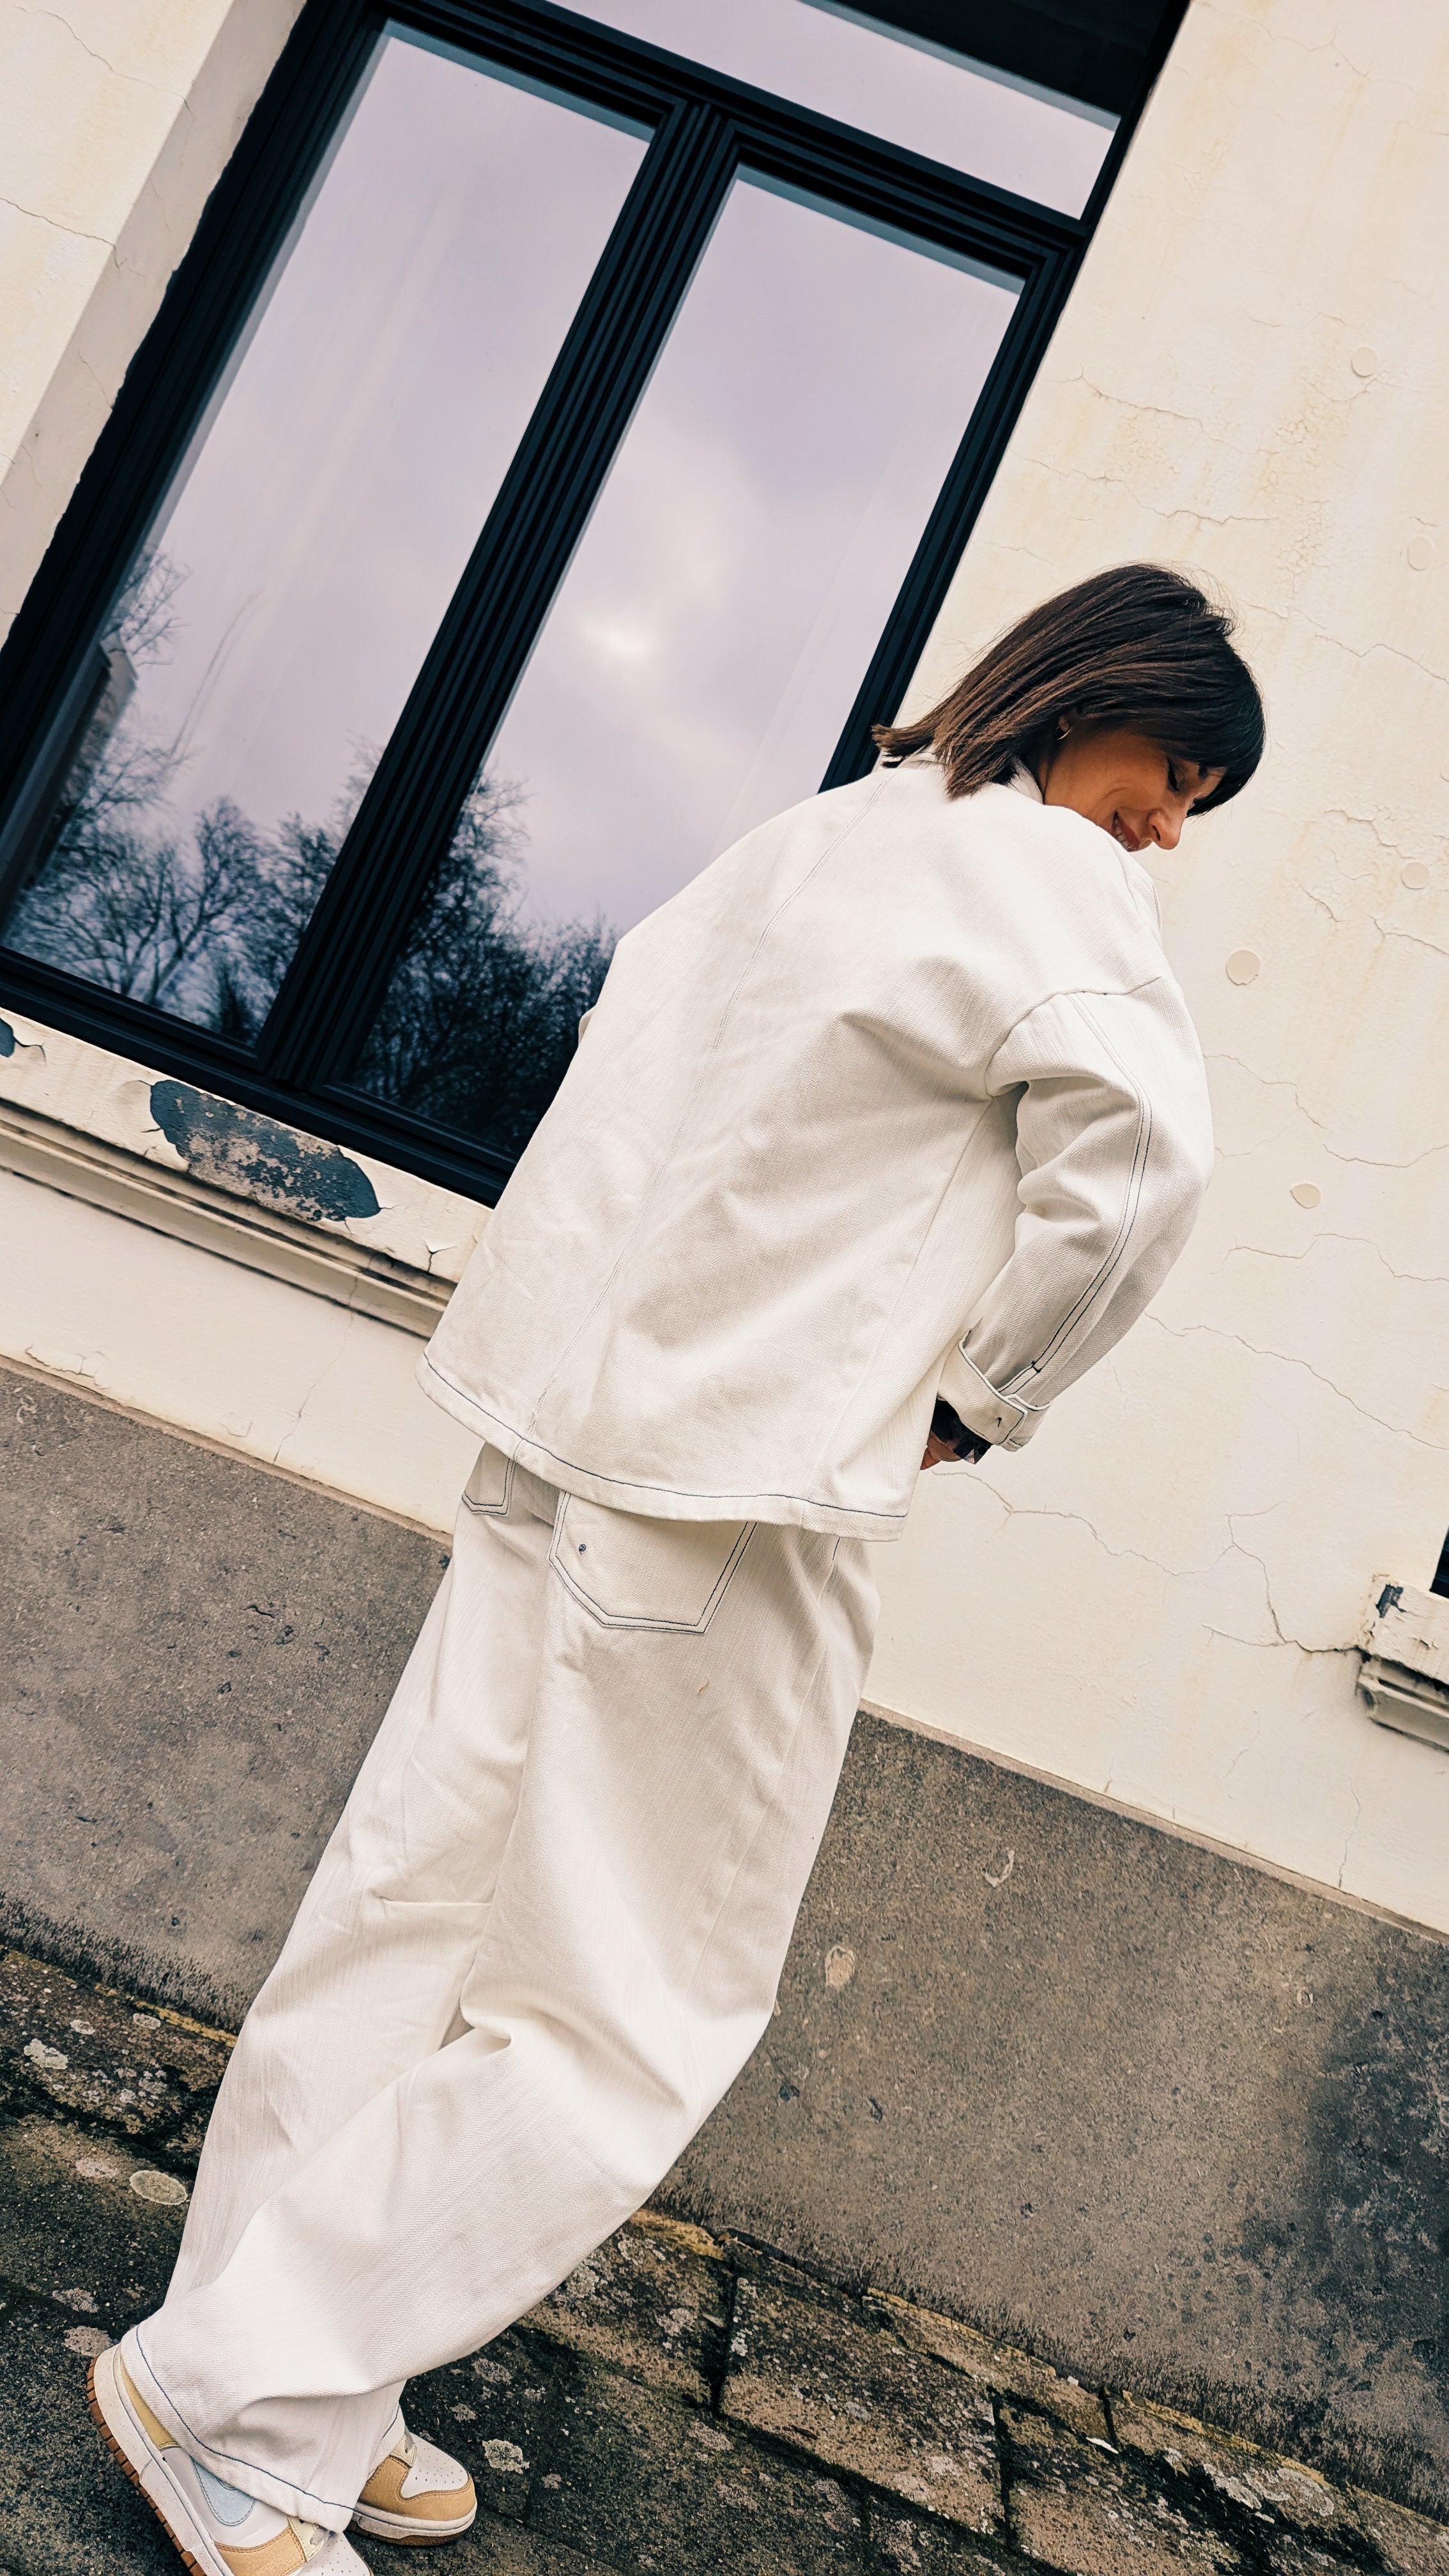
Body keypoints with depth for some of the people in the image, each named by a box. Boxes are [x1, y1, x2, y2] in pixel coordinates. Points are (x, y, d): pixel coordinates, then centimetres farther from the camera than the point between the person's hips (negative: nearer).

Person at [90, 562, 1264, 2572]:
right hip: (737, 1489, -9)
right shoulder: (1043, 864, -6)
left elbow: (646, 1015, 27)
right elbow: (1140, 1130, -24)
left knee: (425, 1908, 13)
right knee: (632, 2018, 5)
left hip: (579, 1421, 9)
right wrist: (988, 1393, -10)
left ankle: (290, 2398, 30)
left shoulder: (822, 831, 19)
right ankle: (237, 2392, 15)